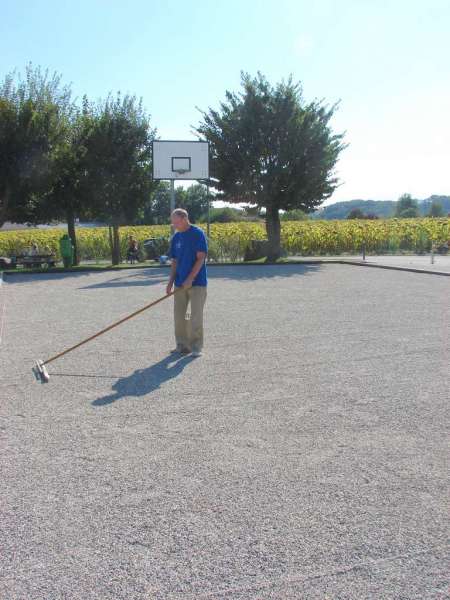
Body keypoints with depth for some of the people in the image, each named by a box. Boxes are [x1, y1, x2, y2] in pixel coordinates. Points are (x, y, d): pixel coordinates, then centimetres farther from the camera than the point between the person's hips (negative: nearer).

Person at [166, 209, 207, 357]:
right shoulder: (176, 238, 10)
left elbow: (201, 258, -13)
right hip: (180, 283, 6)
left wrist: (190, 279, -18)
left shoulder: (198, 234, -9)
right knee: (179, 315, 7)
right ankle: (182, 345, 18)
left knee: (196, 315, -3)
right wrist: (171, 282, 5)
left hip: (197, 282, -6)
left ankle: (196, 346, 7)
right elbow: (174, 261, 14)